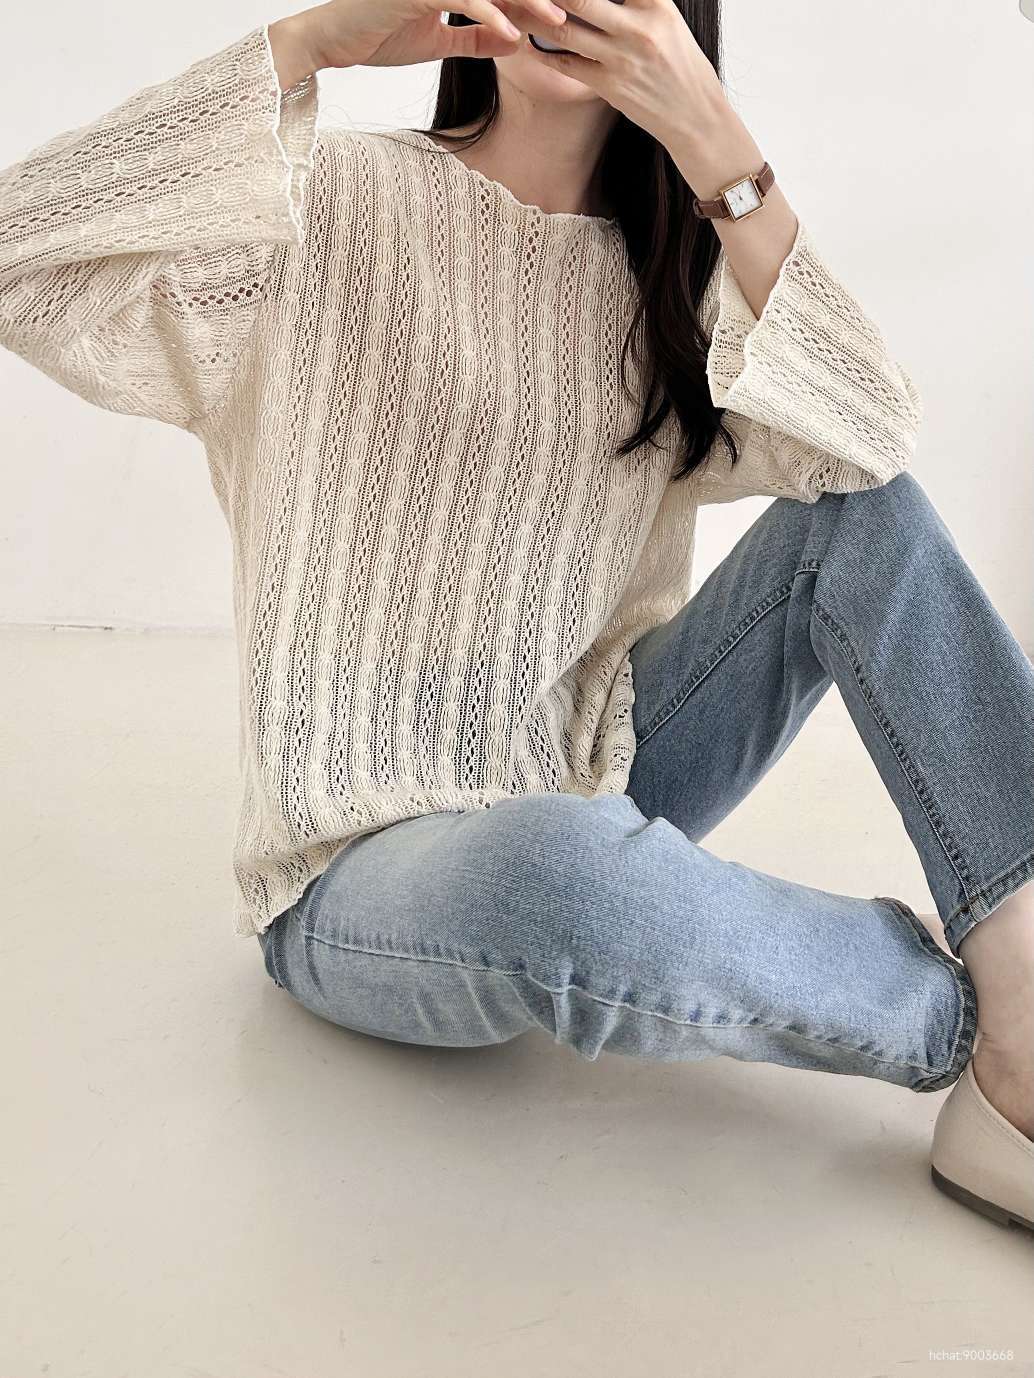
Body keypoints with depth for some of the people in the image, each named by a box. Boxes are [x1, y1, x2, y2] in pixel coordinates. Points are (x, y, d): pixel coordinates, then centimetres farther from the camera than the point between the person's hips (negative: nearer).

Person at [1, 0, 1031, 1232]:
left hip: (597, 787, 5)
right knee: (557, 870, -39)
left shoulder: (672, 265, 8)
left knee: (864, 511, -7)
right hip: (360, 873, -4)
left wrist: (714, 144, -19)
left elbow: (876, 440, -11)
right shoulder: (336, 209, -3)